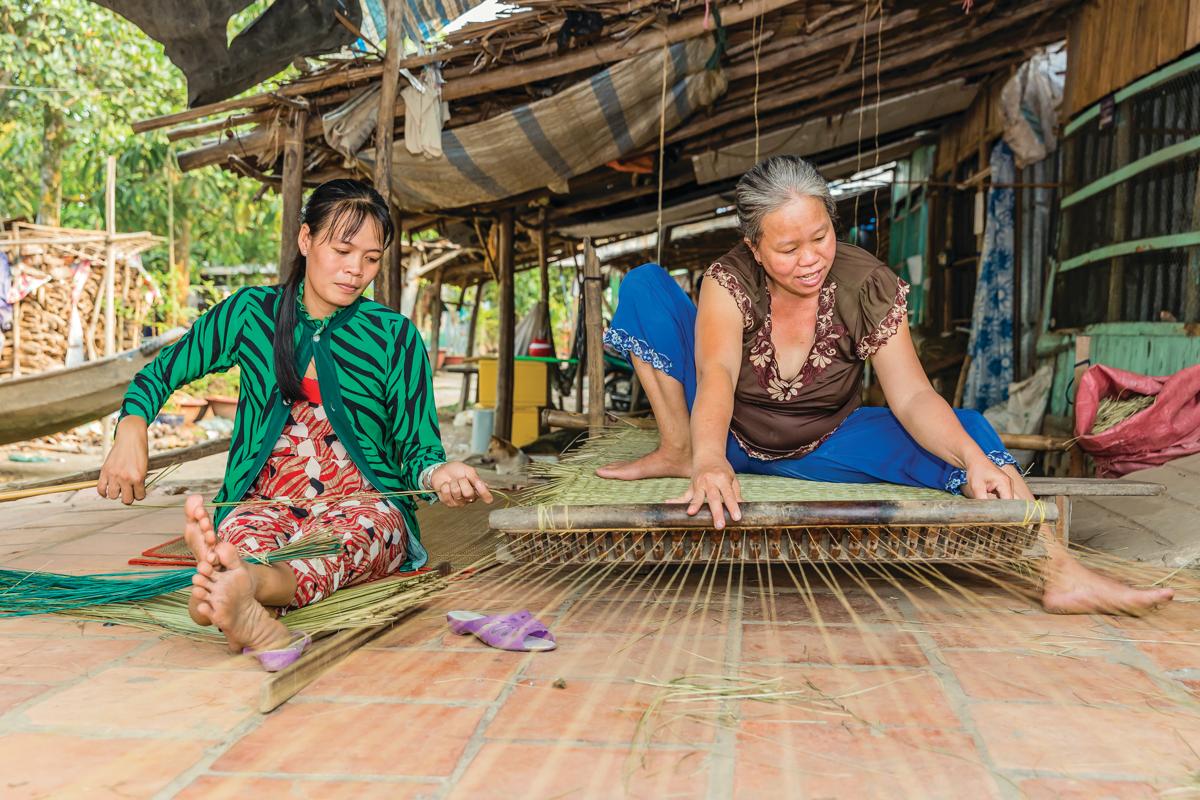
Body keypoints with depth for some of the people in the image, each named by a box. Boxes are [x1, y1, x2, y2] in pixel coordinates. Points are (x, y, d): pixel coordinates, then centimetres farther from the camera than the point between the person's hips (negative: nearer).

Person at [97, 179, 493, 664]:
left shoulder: (396, 337, 2)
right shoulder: (250, 313, 5)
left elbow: (417, 447, 2)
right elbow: (159, 374, 14)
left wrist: (439, 474, -23)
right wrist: (131, 432, -7)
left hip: (364, 502, -1)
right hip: (268, 501, 1)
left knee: (363, 527, -38)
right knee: (244, 532, -36)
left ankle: (245, 586, -69)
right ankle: (253, 615, -69)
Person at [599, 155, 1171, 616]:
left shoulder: (869, 287, -17)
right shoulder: (730, 279, -21)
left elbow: (912, 396, -22)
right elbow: (716, 372, -38)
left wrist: (974, 458, -42)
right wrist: (709, 461, -58)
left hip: (823, 448, 1)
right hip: (732, 438, 0)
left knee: (965, 431, -23)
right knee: (644, 284, -16)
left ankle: (1059, 571, -28)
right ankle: (678, 453, -13)